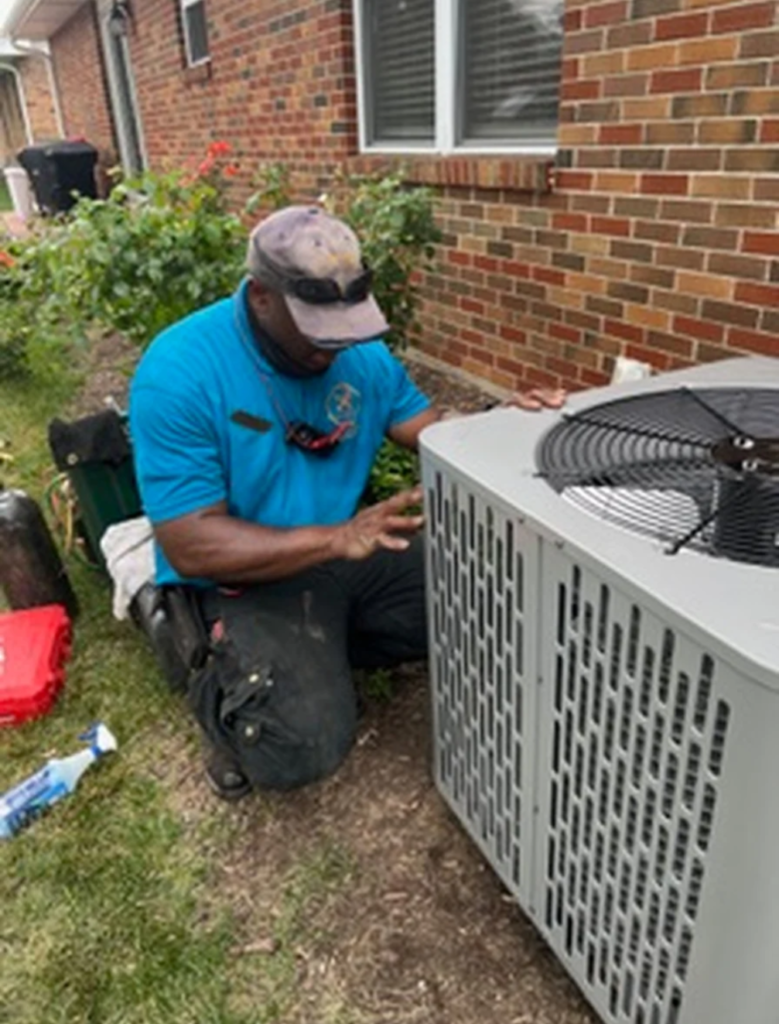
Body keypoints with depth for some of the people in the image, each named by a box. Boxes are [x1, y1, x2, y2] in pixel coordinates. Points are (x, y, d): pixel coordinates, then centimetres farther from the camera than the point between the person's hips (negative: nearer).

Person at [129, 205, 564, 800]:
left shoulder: (360, 351, -3)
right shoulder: (179, 372, -21)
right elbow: (191, 545, -24)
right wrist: (335, 538, -35)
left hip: (356, 553, 6)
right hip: (251, 579, -6)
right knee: (304, 746, -26)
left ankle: (321, 652, 7)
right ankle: (223, 695, 8)